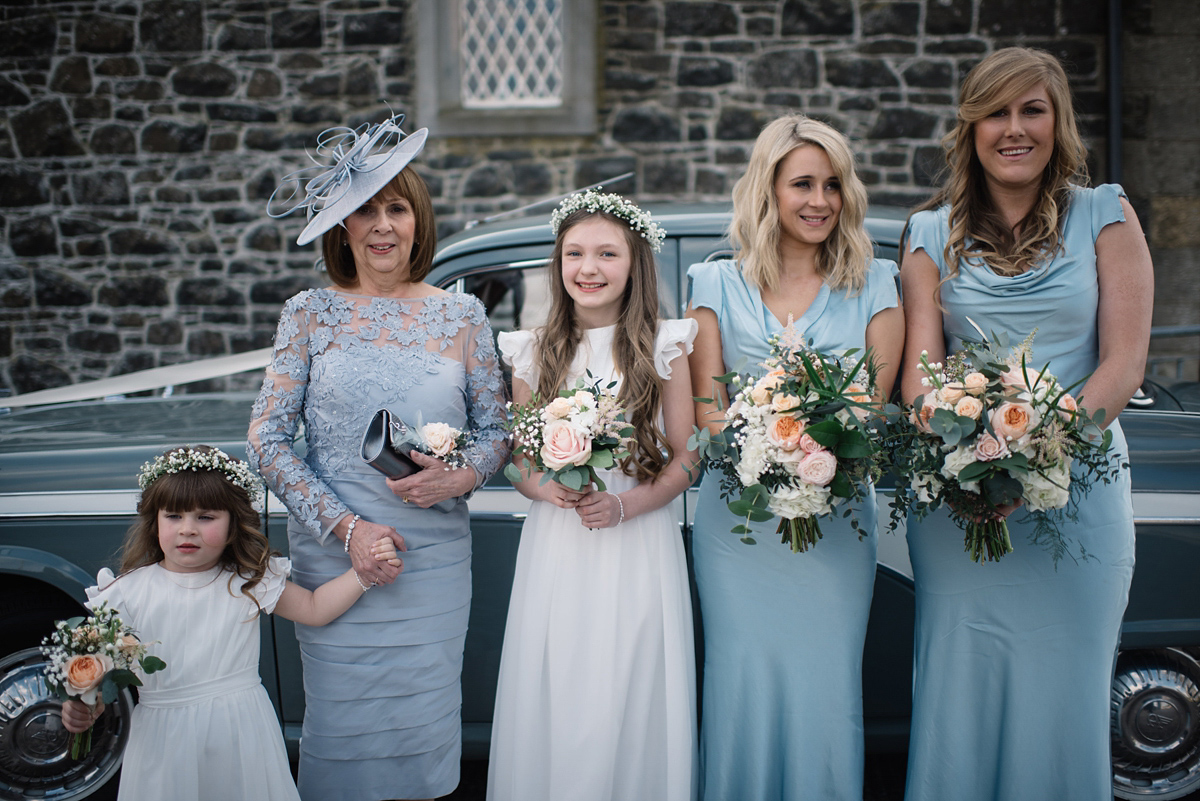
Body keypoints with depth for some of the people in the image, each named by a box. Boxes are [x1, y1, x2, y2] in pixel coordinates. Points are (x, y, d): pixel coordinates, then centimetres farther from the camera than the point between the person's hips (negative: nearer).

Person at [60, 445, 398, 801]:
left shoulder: (251, 581, 0)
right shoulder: (128, 592, -3)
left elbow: (315, 608, 7)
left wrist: (364, 572, -5)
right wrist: (83, 707, -21)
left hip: (241, 733, 1)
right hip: (164, 740, -1)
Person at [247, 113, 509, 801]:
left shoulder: (462, 316, 4)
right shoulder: (311, 313, 0)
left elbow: (498, 427, 8)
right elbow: (267, 440, -4)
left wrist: (460, 477, -13)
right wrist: (344, 527, -13)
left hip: (436, 556, 1)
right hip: (334, 555, -1)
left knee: (424, 720, 8)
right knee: (345, 722, 6)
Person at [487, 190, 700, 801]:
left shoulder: (664, 347, 1)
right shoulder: (533, 353, 7)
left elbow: (684, 459, 2)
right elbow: (519, 462, 11)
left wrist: (624, 505, -14)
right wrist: (549, 490, -11)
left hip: (639, 549, -2)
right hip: (556, 548, 2)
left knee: (632, 701, 1)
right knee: (556, 699, 4)